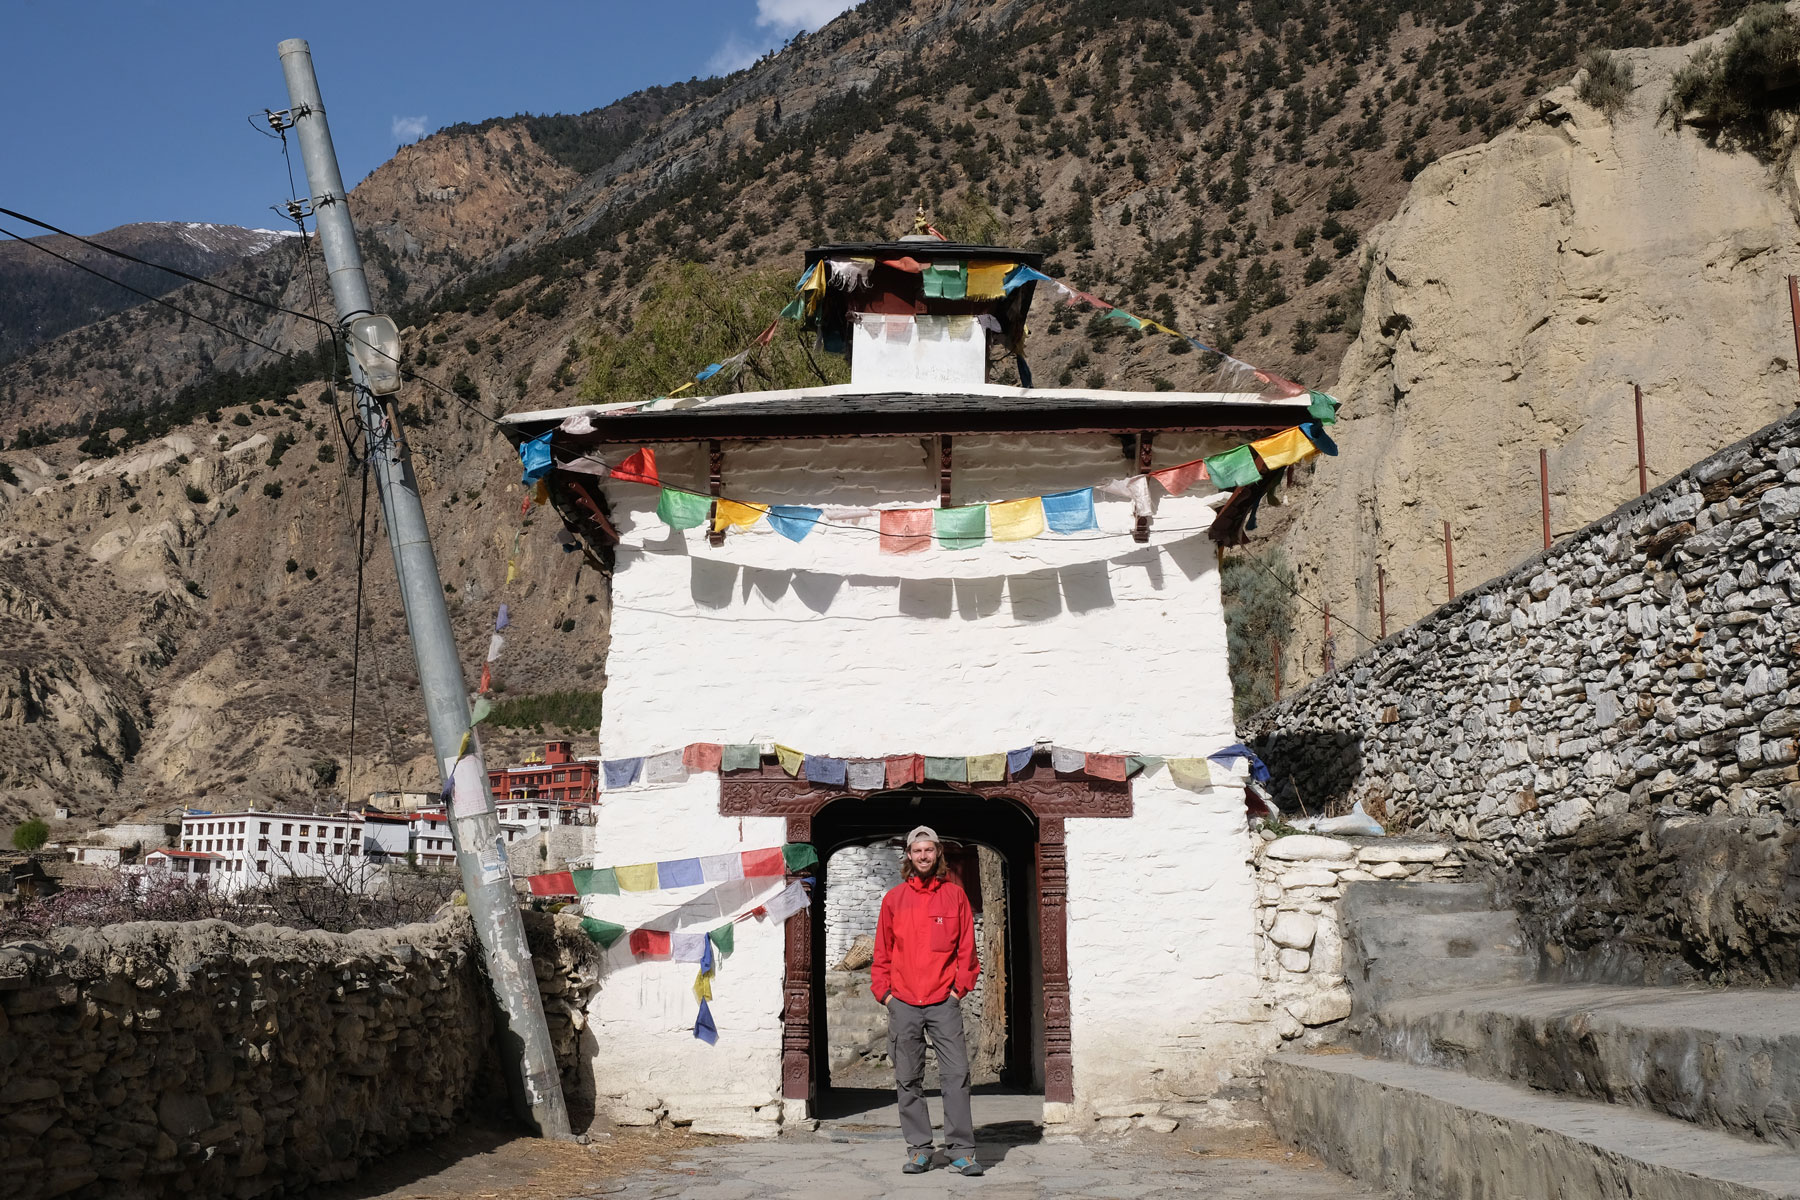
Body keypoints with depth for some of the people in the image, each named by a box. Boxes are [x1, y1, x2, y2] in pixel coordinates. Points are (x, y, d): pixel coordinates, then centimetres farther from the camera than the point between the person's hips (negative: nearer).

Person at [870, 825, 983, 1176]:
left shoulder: (955, 896, 7)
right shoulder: (893, 899, 8)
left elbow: (967, 947, 7)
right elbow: (882, 952, 12)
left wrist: (960, 985, -1)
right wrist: (884, 990, 3)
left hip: (944, 1002, -1)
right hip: (903, 1004, 1)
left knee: (956, 1075, -7)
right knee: (908, 1080, 4)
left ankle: (961, 1151, -4)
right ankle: (918, 1150, 11)